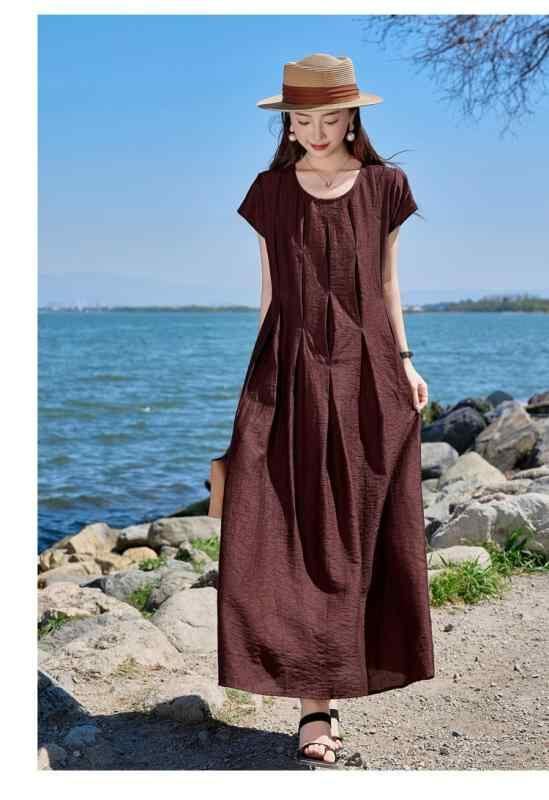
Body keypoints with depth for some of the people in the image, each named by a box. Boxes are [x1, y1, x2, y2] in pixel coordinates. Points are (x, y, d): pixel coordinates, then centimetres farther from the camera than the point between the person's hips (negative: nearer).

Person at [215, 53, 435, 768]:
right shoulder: (270, 192, 5)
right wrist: (263, 379, 9)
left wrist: (404, 361, 5)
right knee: (290, 538, -8)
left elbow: (387, 282, 11)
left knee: (355, 539, 7)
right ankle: (316, 703, 0)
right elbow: (269, 292, 8)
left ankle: (323, 689, 26)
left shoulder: (385, 186, 4)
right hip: (290, 375, 0)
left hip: (367, 375, 1)